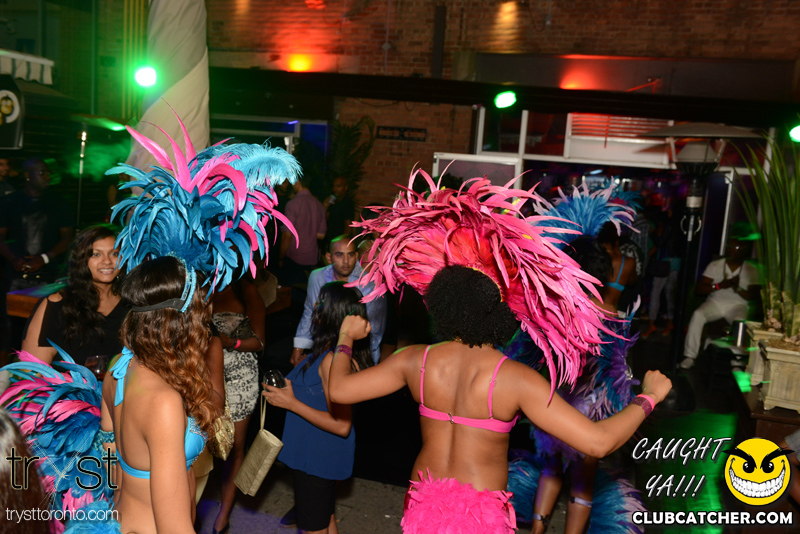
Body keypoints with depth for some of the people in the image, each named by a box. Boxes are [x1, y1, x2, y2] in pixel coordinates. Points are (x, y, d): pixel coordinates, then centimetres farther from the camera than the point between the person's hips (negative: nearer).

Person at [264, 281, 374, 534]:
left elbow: (341, 425, -30)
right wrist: (289, 389, 10)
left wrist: (292, 403, -25)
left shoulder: (331, 359, -29)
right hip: (322, 454, 10)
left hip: (317, 457, -9)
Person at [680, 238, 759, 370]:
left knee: (740, 322, -36)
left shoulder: (750, 270, 5)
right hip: (715, 302, 1)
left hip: (737, 305, -1)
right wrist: (719, 286, -18)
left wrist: (738, 288, -20)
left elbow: (754, 296, -3)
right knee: (697, 315, -29)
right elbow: (698, 289, -3)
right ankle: (690, 356, -26)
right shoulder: (715, 265, 5)